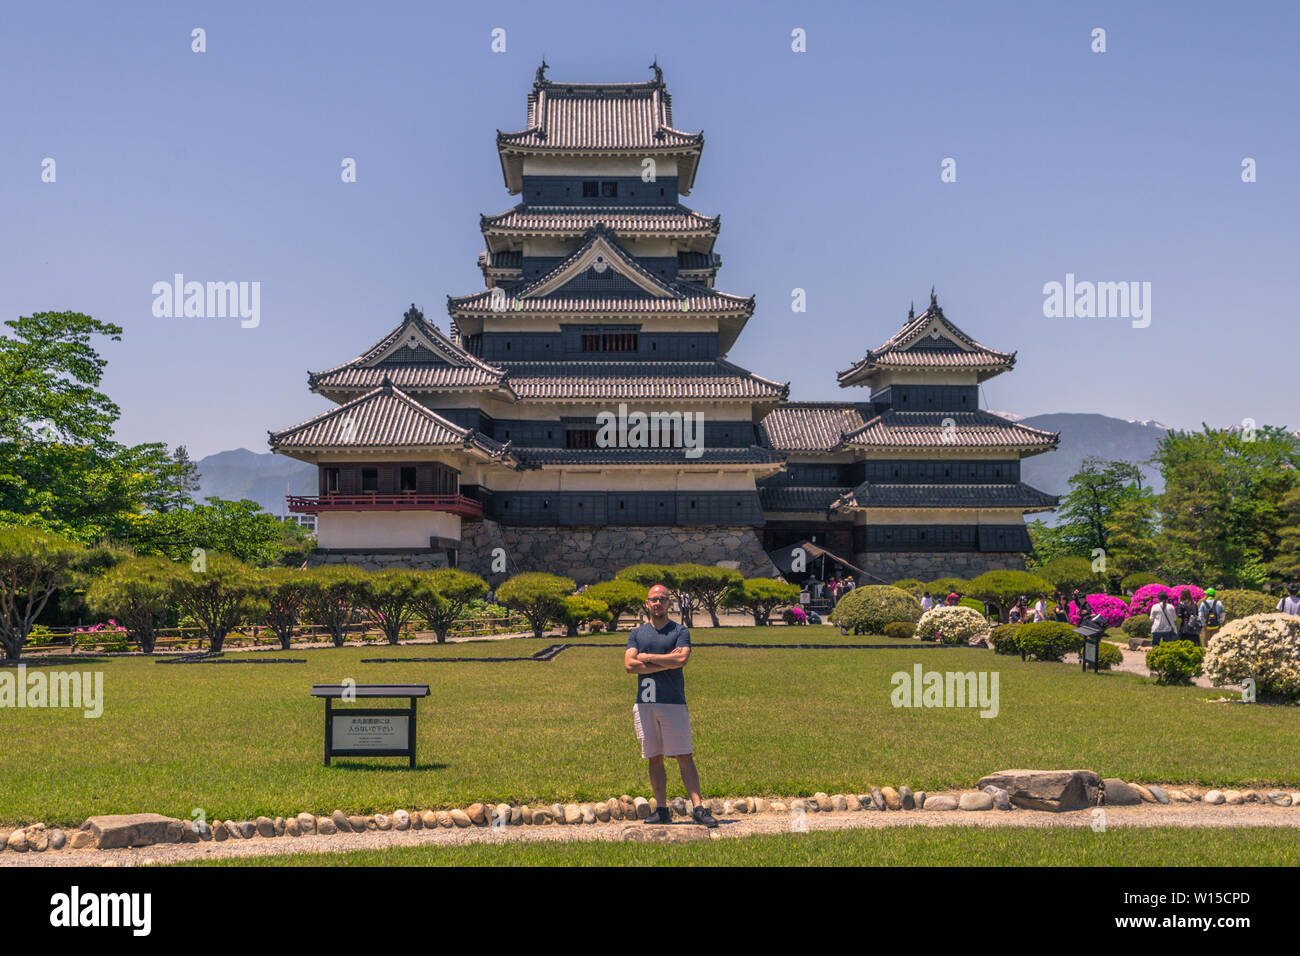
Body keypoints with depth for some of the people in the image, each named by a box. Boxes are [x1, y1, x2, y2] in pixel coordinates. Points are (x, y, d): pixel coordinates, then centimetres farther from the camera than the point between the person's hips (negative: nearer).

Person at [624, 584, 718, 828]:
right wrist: (667, 662, -7)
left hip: (674, 703, -3)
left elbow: (682, 659, -13)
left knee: (684, 757, -6)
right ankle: (662, 809, 10)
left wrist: (646, 657, -6)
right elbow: (629, 665, -2)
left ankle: (698, 807, -10)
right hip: (644, 704, 3)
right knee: (654, 759, 5)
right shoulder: (637, 633, 13)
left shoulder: (680, 631, 6)